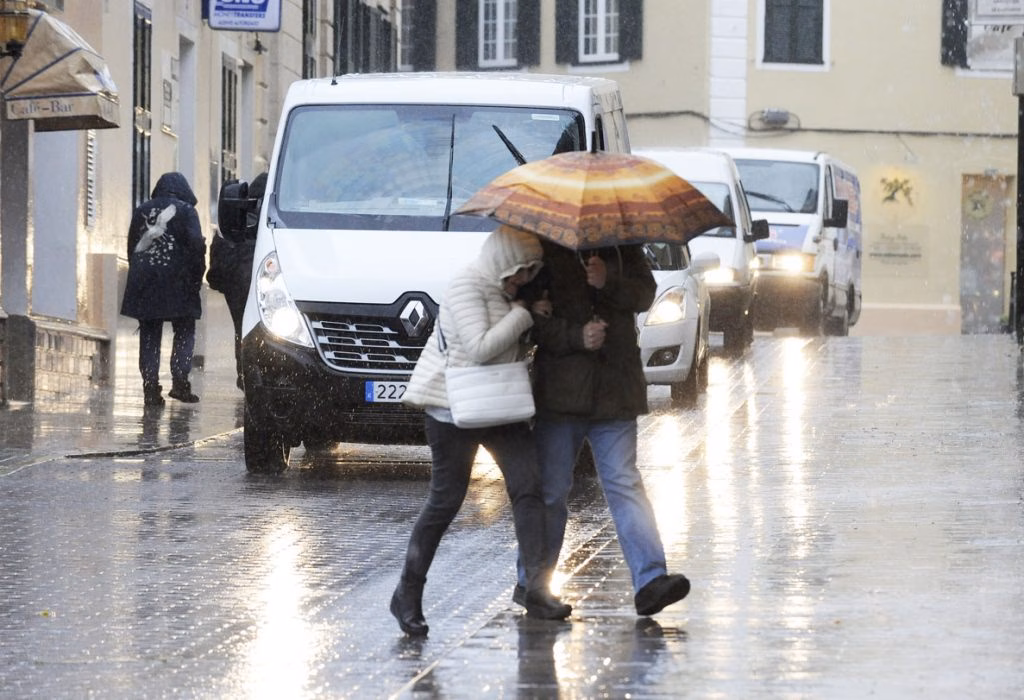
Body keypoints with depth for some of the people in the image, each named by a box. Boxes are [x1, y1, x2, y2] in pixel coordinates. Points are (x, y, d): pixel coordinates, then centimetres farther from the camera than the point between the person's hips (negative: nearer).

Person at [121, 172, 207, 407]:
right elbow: (196, 245, -9)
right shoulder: (186, 211, -2)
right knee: (184, 331, 5)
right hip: (176, 280, -3)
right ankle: (179, 382, -9)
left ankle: (150, 388, 0)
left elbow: (131, 245, 14)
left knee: (149, 335, 6)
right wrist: (197, 276, -1)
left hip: (144, 281, 3)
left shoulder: (142, 211, 11)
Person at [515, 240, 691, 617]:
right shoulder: (545, 248, 1)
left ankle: (650, 580, -15)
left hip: (615, 389, 2)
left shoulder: (623, 243, 11)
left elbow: (644, 293, 5)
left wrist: (608, 282, -13)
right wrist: (575, 336, -18)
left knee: (624, 485, -6)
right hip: (560, 388, -2)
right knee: (549, 489, 4)